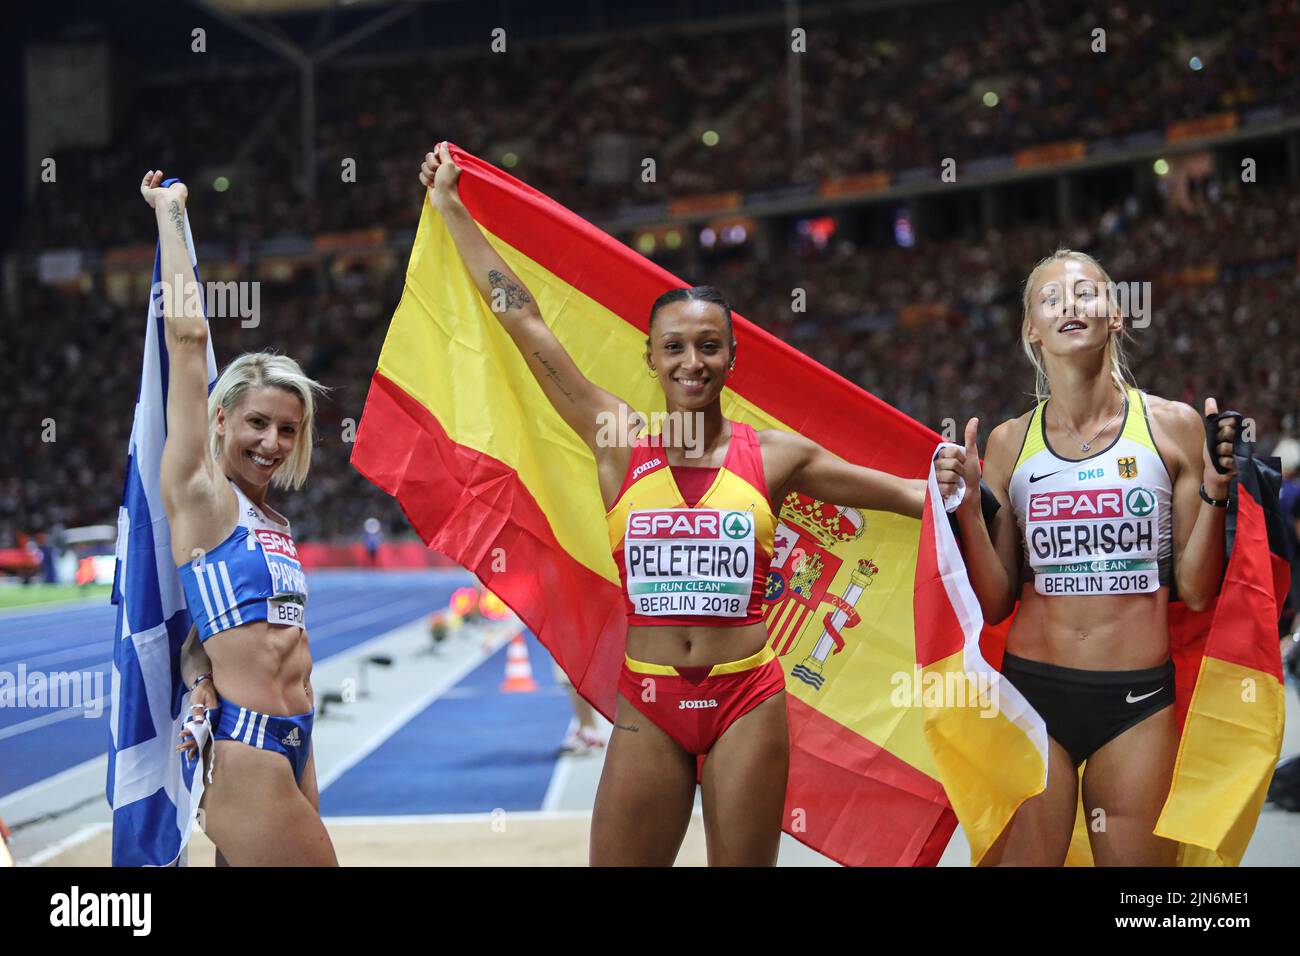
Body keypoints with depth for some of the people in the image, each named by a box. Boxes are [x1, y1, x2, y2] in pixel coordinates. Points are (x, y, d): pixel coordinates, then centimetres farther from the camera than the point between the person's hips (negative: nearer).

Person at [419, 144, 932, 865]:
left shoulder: (774, 456, 2)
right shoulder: (620, 446, 2)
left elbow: (912, 494, 10)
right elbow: (524, 322, 5)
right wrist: (449, 208, 8)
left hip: (747, 702, 0)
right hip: (647, 705, 0)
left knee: (744, 862, 6)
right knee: (617, 859, 2)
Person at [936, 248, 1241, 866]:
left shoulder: (1172, 427, 1)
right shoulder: (1009, 444, 5)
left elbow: (1196, 591, 1)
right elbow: (995, 602, 6)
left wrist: (1213, 491, -11)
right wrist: (968, 506, -6)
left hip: (1139, 699, -1)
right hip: (1032, 690, 1)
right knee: (1019, 859, 1)